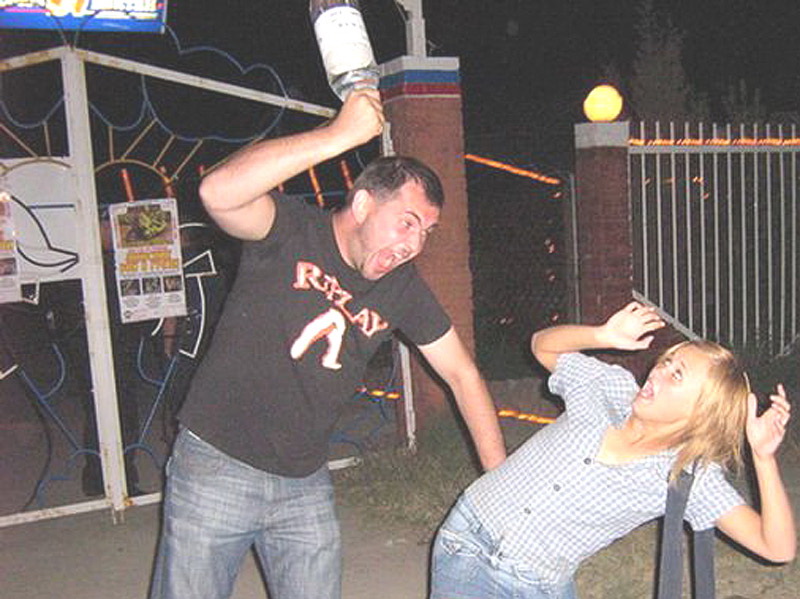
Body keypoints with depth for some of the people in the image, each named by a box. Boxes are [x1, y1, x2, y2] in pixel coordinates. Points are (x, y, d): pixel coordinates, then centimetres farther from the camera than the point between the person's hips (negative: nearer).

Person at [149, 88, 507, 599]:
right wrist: (341, 135, -36)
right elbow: (220, 193, -36)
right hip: (216, 466, -4)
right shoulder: (291, 231, -15)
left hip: (306, 484, 4)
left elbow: (462, 374, 6)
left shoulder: (402, 287, -2)